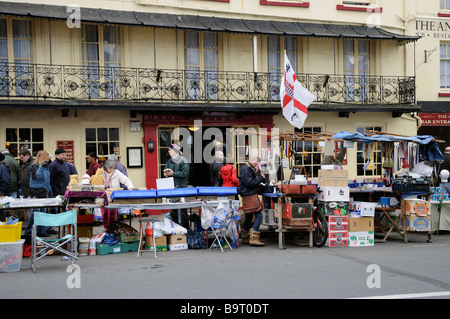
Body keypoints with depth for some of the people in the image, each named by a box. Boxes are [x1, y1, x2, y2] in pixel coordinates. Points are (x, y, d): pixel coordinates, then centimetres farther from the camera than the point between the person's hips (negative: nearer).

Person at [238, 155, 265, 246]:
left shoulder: (249, 168, 18)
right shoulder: (245, 169, -15)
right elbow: (250, 183, -21)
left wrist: (258, 175, 5)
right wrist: (260, 177, -13)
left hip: (250, 194, 11)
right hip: (249, 195, -11)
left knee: (249, 216, 17)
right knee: (258, 216, -13)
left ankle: (245, 238, 25)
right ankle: (254, 238, -15)